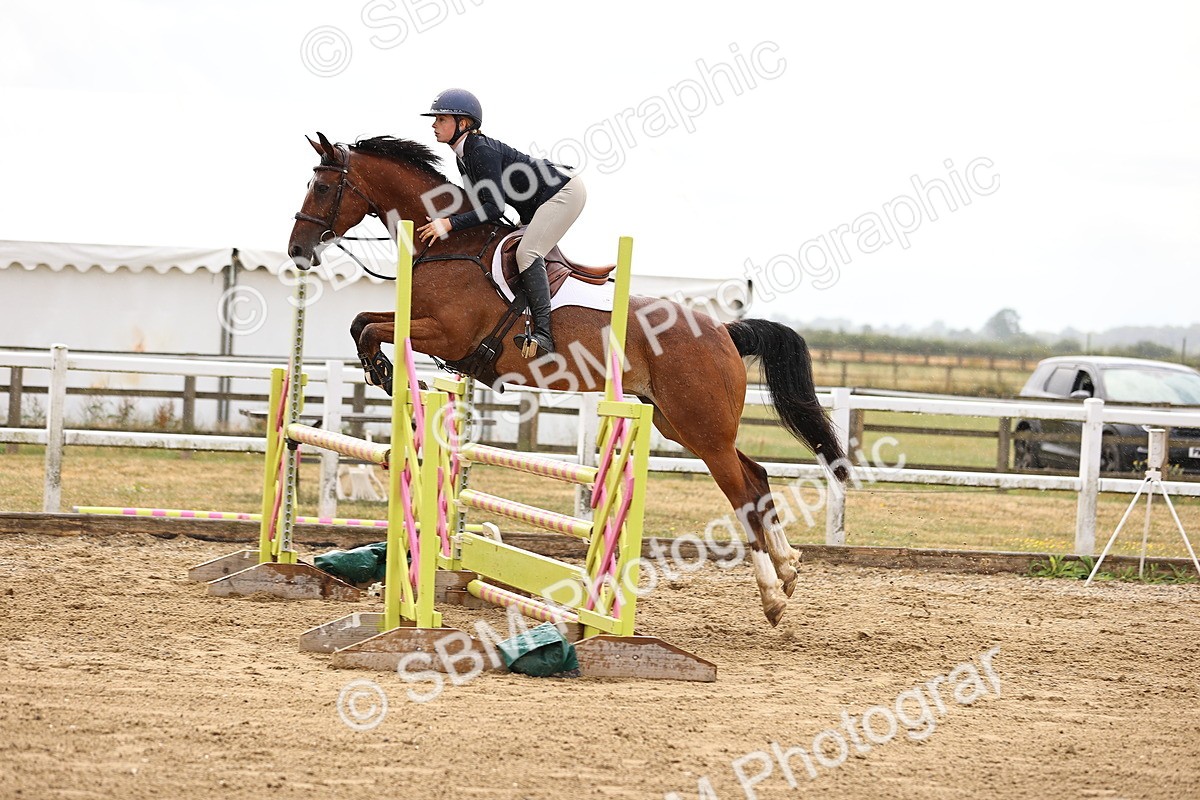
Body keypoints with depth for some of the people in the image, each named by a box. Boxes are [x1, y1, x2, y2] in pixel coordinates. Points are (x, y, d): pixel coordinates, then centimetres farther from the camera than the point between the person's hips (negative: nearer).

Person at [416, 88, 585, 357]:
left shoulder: (483, 151, -25)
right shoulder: (464, 156, 6)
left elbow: (494, 206, -30)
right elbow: (478, 202, 14)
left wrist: (450, 223, -32)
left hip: (565, 191, -11)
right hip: (537, 205, 11)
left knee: (527, 253, -23)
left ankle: (543, 334, -28)